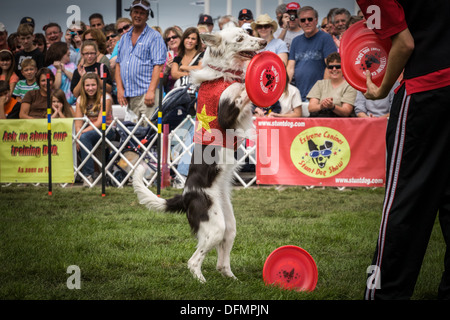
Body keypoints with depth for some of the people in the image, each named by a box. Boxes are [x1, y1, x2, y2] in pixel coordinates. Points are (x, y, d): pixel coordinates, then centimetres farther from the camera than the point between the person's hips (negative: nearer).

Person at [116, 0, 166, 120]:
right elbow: (118, 64, 19)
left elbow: (158, 66, -7)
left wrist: (151, 91, -17)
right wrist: (120, 89, 5)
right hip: (127, 95, 6)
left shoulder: (155, 37, 1)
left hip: (146, 93, -6)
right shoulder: (124, 38, 20)